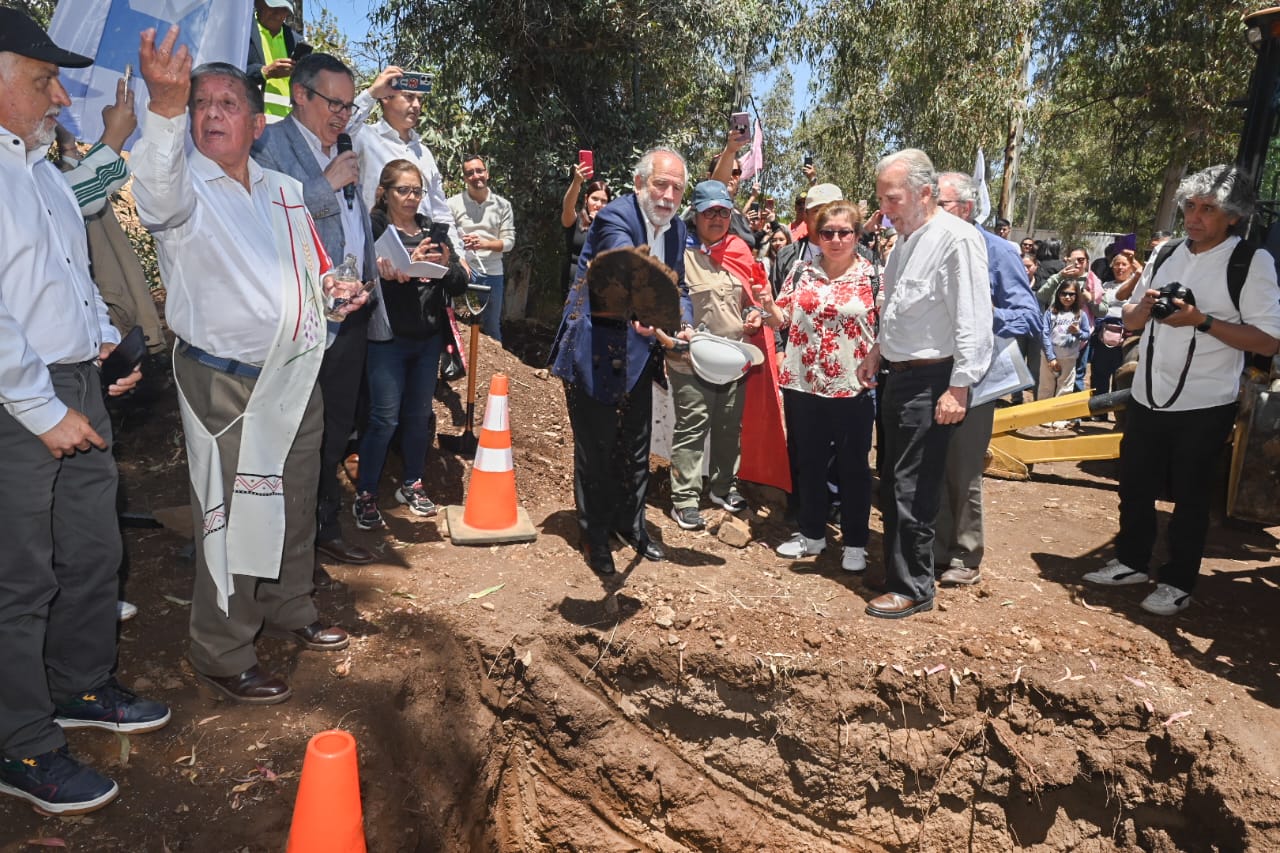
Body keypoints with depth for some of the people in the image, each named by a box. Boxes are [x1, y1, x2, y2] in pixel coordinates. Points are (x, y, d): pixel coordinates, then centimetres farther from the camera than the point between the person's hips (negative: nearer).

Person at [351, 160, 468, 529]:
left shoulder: (433, 230, 10)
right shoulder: (374, 229, -5)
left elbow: (460, 285, 7)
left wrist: (446, 266, -13)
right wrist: (409, 264, -28)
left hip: (428, 337, 5)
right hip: (387, 337, -5)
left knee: (420, 416, 12)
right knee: (384, 419, -4)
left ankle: (412, 485, 28)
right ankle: (365, 495, 10)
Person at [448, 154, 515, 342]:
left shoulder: (503, 205, 5)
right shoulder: (453, 203, 1)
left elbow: (509, 241, 1)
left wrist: (484, 244, -17)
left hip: (492, 272, 2)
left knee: (491, 326, 13)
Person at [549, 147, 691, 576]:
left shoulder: (676, 227, 5)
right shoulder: (615, 217, -19)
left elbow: (678, 286, 11)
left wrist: (685, 327, -9)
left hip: (639, 353, 7)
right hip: (594, 352, -7)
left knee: (635, 446, 17)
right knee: (595, 448, 4)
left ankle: (630, 523, 35)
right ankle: (595, 535, 21)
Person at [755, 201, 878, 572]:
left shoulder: (873, 275, -3)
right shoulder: (802, 271, 6)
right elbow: (782, 320, 8)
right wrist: (769, 305, -12)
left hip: (853, 387, -3)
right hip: (803, 384, 4)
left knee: (853, 467, 7)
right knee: (807, 462, 14)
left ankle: (855, 543, 21)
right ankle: (811, 534, 31)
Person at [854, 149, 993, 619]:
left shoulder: (957, 238, -15)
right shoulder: (905, 240, 13)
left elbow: (973, 321, -20)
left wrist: (958, 387, -21)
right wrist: (878, 351, 17)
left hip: (930, 382, -9)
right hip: (898, 376, 9)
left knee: (912, 491, -3)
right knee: (891, 484, 16)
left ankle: (912, 588, 10)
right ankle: (898, 567, 33)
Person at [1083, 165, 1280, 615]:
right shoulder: (1166, 256, 8)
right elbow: (1130, 322, 14)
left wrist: (1201, 320, -24)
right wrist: (1146, 305, -9)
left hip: (1204, 406, -5)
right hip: (1147, 396, 5)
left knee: (1190, 497, 7)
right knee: (1135, 485, 15)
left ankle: (1177, 583, 22)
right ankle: (1131, 561, 34)